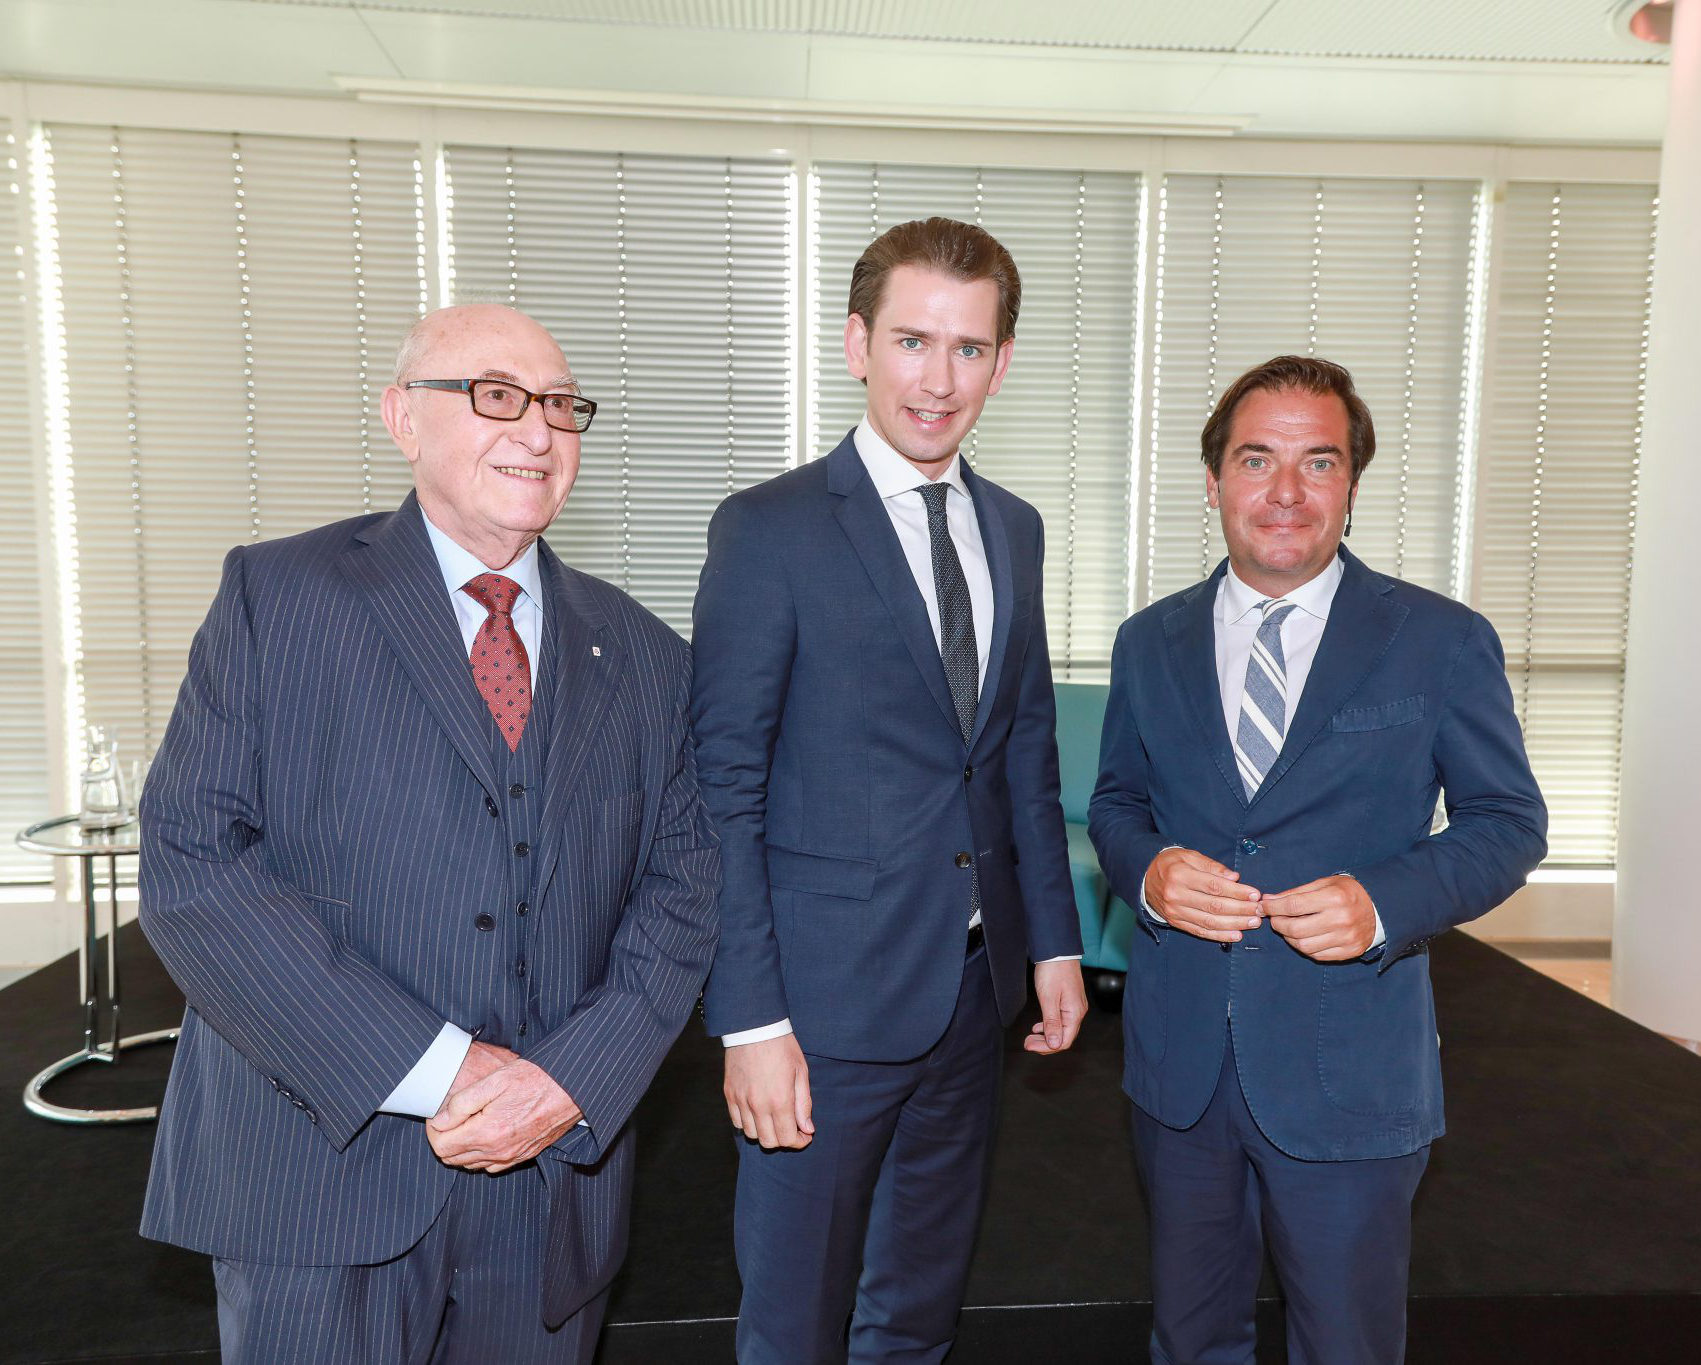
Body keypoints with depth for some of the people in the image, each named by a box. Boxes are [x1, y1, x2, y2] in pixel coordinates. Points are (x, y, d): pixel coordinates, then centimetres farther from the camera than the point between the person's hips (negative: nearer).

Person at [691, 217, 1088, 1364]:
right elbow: (725, 789, -13)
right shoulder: (769, 530, -11)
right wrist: (750, 1019, -15)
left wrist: (1054, 937, 9)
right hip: (830, 998, -5)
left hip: (974, 987, 6)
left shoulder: (1014, 529, 8)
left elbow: (1029, 751, 12)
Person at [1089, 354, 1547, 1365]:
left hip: (1349, 1069, -2)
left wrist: (1386, 903, -20)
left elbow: (1510, 822, -1)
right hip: (1179, 1058, 3)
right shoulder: (1150, 644, 3)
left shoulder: (1444, 643, -6)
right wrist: (1148, 870, -13)